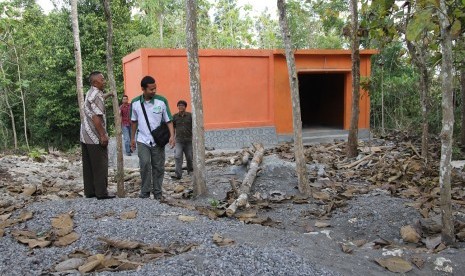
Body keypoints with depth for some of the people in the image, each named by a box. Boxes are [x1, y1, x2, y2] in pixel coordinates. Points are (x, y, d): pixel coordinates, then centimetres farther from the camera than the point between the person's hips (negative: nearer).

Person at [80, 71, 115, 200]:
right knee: (100, 166, -4)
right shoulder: (96, 95, -14)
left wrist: (108, 94, 57)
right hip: (95, 138, -10)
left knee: (88, 166, 12)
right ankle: (101, 193, 0)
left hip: (85, 137, 10)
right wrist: (103, 135, -22)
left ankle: (89, 191, 18)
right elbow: (96, 117, -23)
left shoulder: (90, 93, 16)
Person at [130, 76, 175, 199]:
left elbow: (168, 120, -3)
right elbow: (134, 121, 11)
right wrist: (132, 138, 15)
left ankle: (157, 193, 18)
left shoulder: (162, 101, -8)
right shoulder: (135, 102, -2)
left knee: (158, 167, 5)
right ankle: (145, 191, -2)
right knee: (145, 163, -15)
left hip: (158, 140, 0)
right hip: (142, 140, 0)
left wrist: (172, 135, -16)